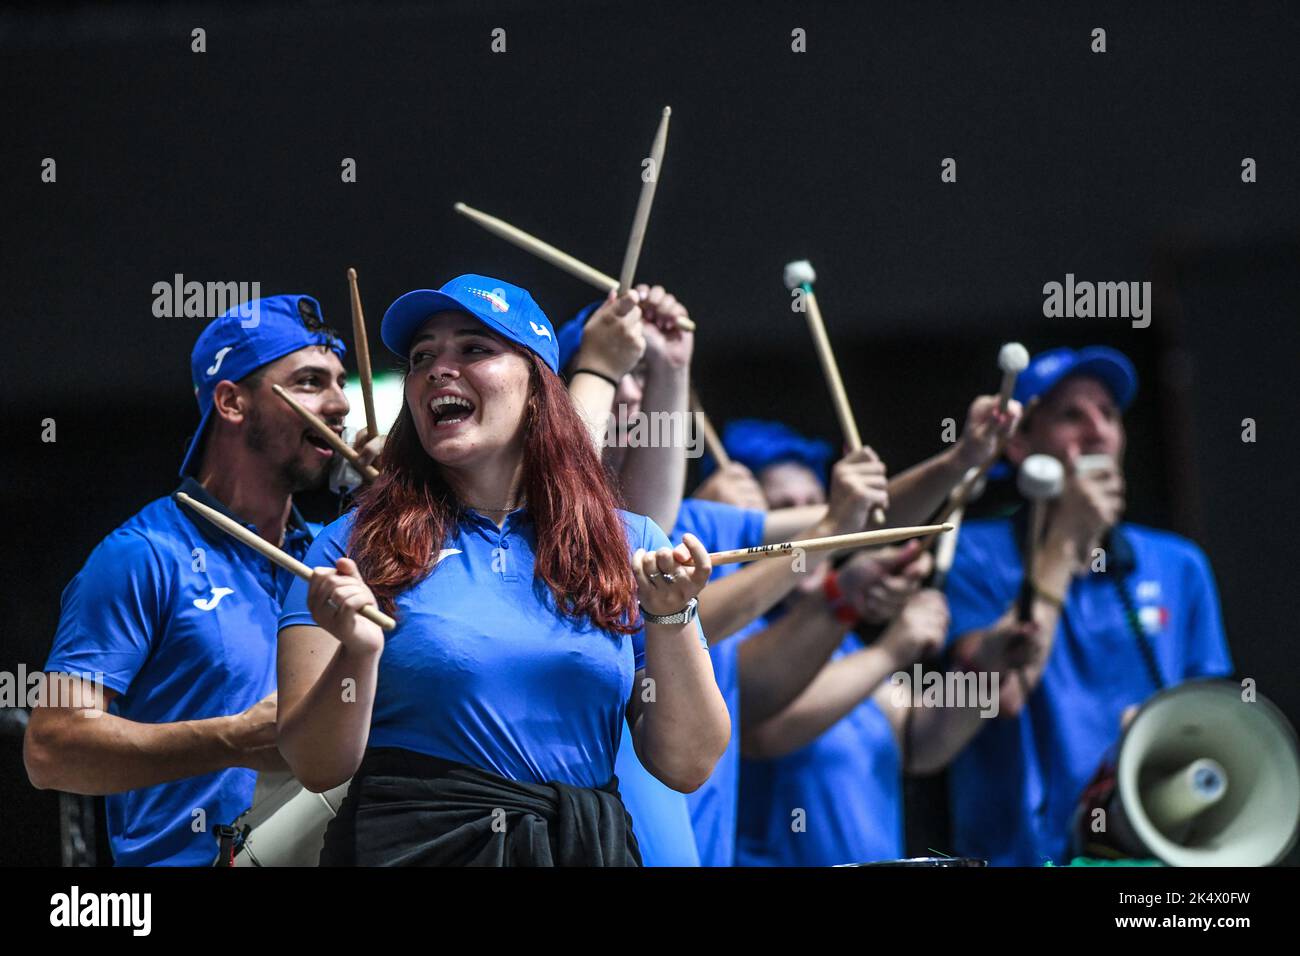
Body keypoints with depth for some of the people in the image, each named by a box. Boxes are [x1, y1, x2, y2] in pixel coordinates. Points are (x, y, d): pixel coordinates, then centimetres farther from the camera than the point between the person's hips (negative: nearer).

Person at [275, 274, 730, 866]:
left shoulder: (628, 545, 4)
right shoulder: (353, 546, 0)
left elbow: (686, 768, 0)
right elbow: (317, 769, -5)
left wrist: (669, 620, -13)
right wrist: (358, 652, -21)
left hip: (587, 849, 2)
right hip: (411, 846, -2)